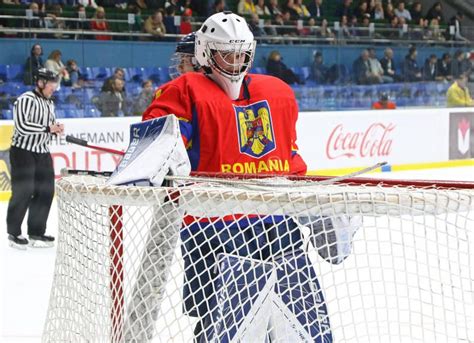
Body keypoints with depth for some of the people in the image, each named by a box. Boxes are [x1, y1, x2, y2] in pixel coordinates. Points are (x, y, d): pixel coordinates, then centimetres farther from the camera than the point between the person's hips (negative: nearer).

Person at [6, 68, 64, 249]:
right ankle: (14, 233, 4)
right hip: (23, 151, -8)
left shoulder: (49, 103, 14)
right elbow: (22, 126, -22)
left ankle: (36, 232, 14)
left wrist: (56, 129, 2)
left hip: (42, 153, 8)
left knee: (46, 192, 5)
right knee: (23, 191, -7)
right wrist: (47, 128, -20)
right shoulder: (25, 100, -14)